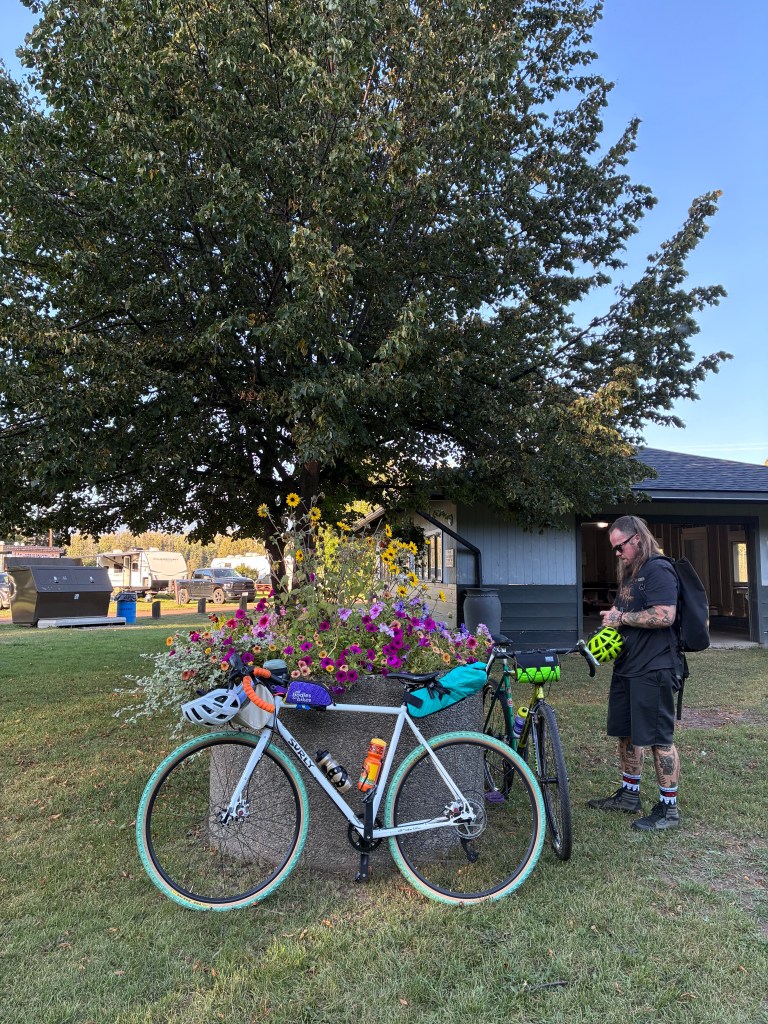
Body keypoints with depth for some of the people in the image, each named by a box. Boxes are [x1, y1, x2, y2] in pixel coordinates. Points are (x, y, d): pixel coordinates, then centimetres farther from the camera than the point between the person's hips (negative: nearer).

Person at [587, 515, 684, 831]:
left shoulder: (658, 570, -14)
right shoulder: (630, 574, 17)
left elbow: (664, 616, -25)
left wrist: (622, 617, -16)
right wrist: (613, 617, 4)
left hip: (653, 670, -10)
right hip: (627, 667, 10)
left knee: (659, 739, 0)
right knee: (627, 734, 17)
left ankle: (669, 808, 13)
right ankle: (629, 795, 31)